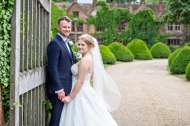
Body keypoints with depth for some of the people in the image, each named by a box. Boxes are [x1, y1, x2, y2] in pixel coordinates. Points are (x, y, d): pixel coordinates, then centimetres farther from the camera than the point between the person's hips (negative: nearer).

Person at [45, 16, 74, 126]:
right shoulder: (54, 44, -14)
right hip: (59, 88, -9)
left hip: (66, 87, 9)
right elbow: (52, 68, -19)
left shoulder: (66, 43, 16)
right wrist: (59, 89, -21)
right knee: (57, 116, -3)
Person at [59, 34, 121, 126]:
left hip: (81, 94, -9)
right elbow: (91, 77, 19)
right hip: (87, 91, 9)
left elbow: (80, 82, -20)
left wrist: (70, 97, -15)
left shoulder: (84, 61, -20)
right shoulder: (90, 58, 9)